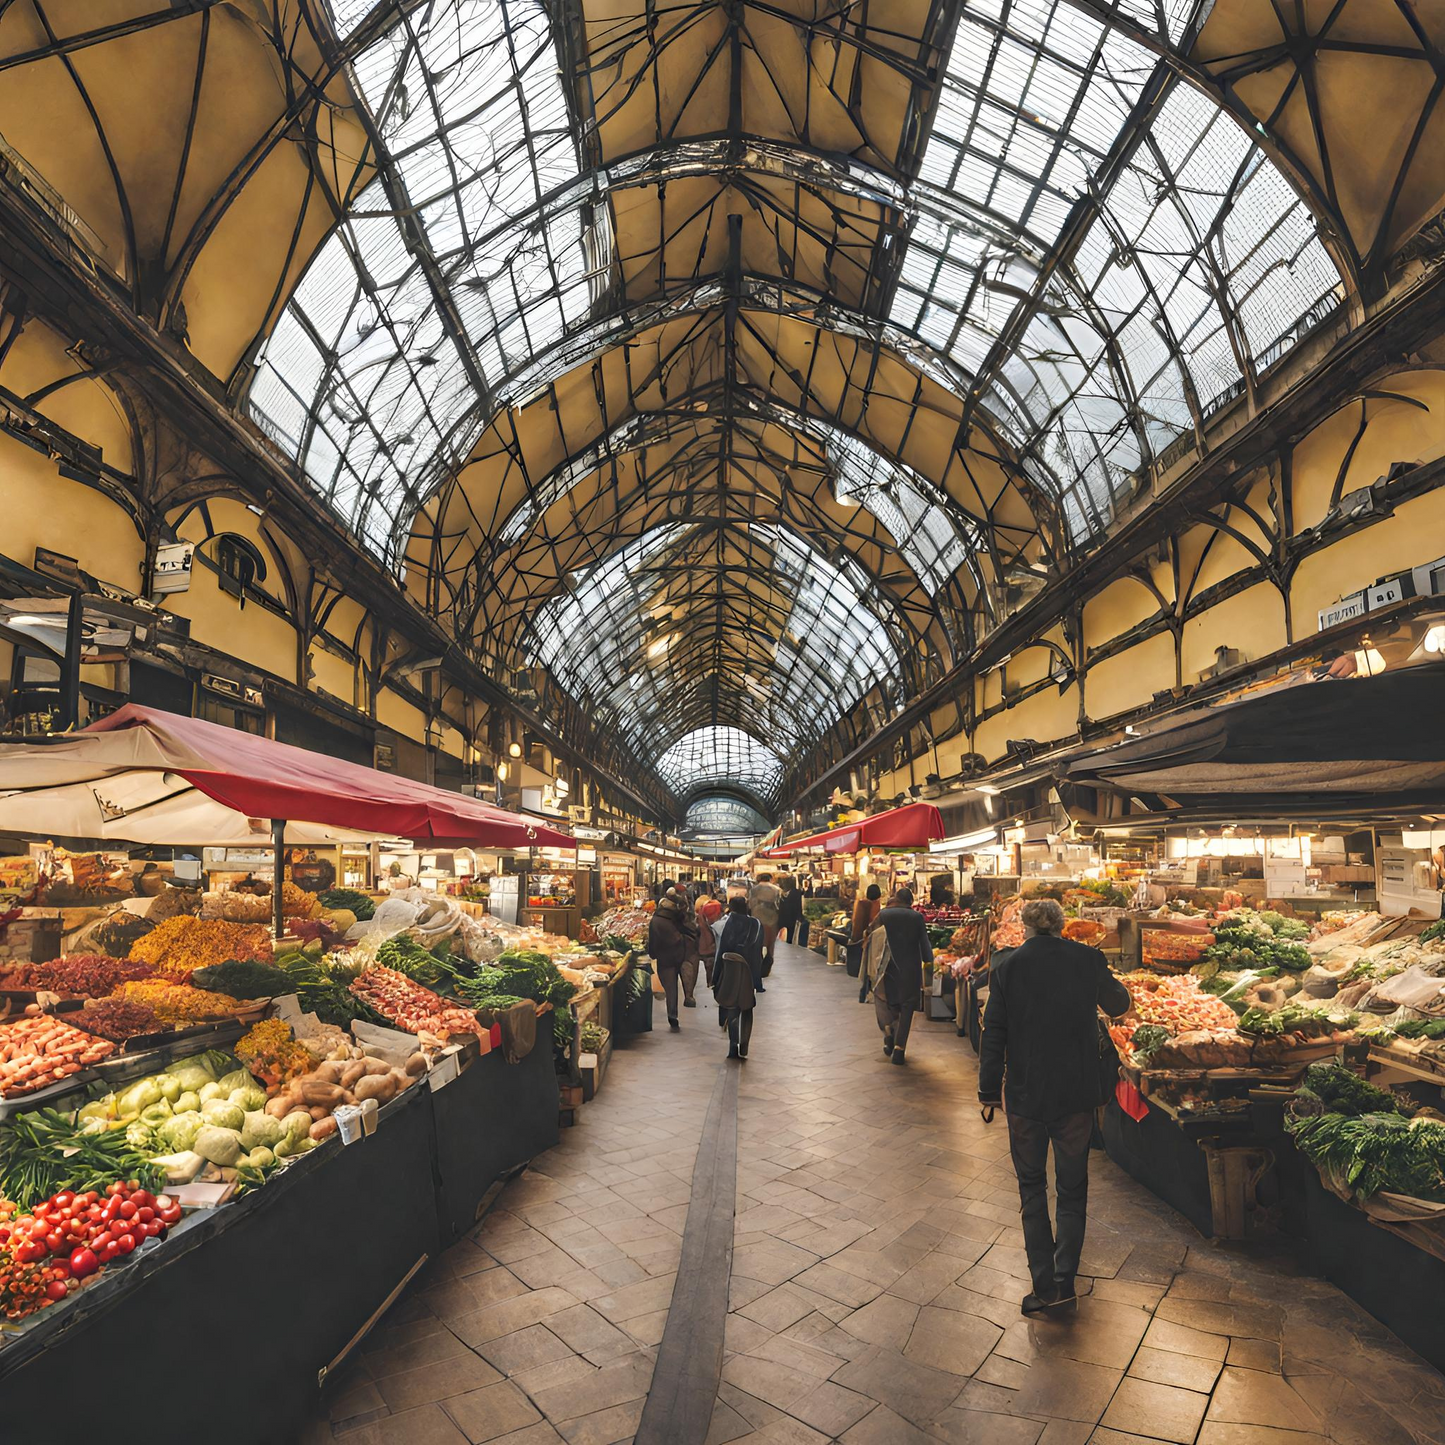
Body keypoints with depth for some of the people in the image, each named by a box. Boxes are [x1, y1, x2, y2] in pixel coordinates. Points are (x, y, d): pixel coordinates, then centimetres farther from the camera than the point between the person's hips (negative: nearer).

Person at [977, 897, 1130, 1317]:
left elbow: (994, 1032, -6)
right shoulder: (1087, 959, -6)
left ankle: (1045, 1286, 12)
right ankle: (1065, 1279, 22)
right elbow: (1119, 1005, 11)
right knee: (1073, 1187, 17)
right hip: (1077, 1094, 1)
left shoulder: (1007, 967, -9)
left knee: (1032, 1187, 13)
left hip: (1025, 1094, -1)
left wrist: (990, 1089, 5)